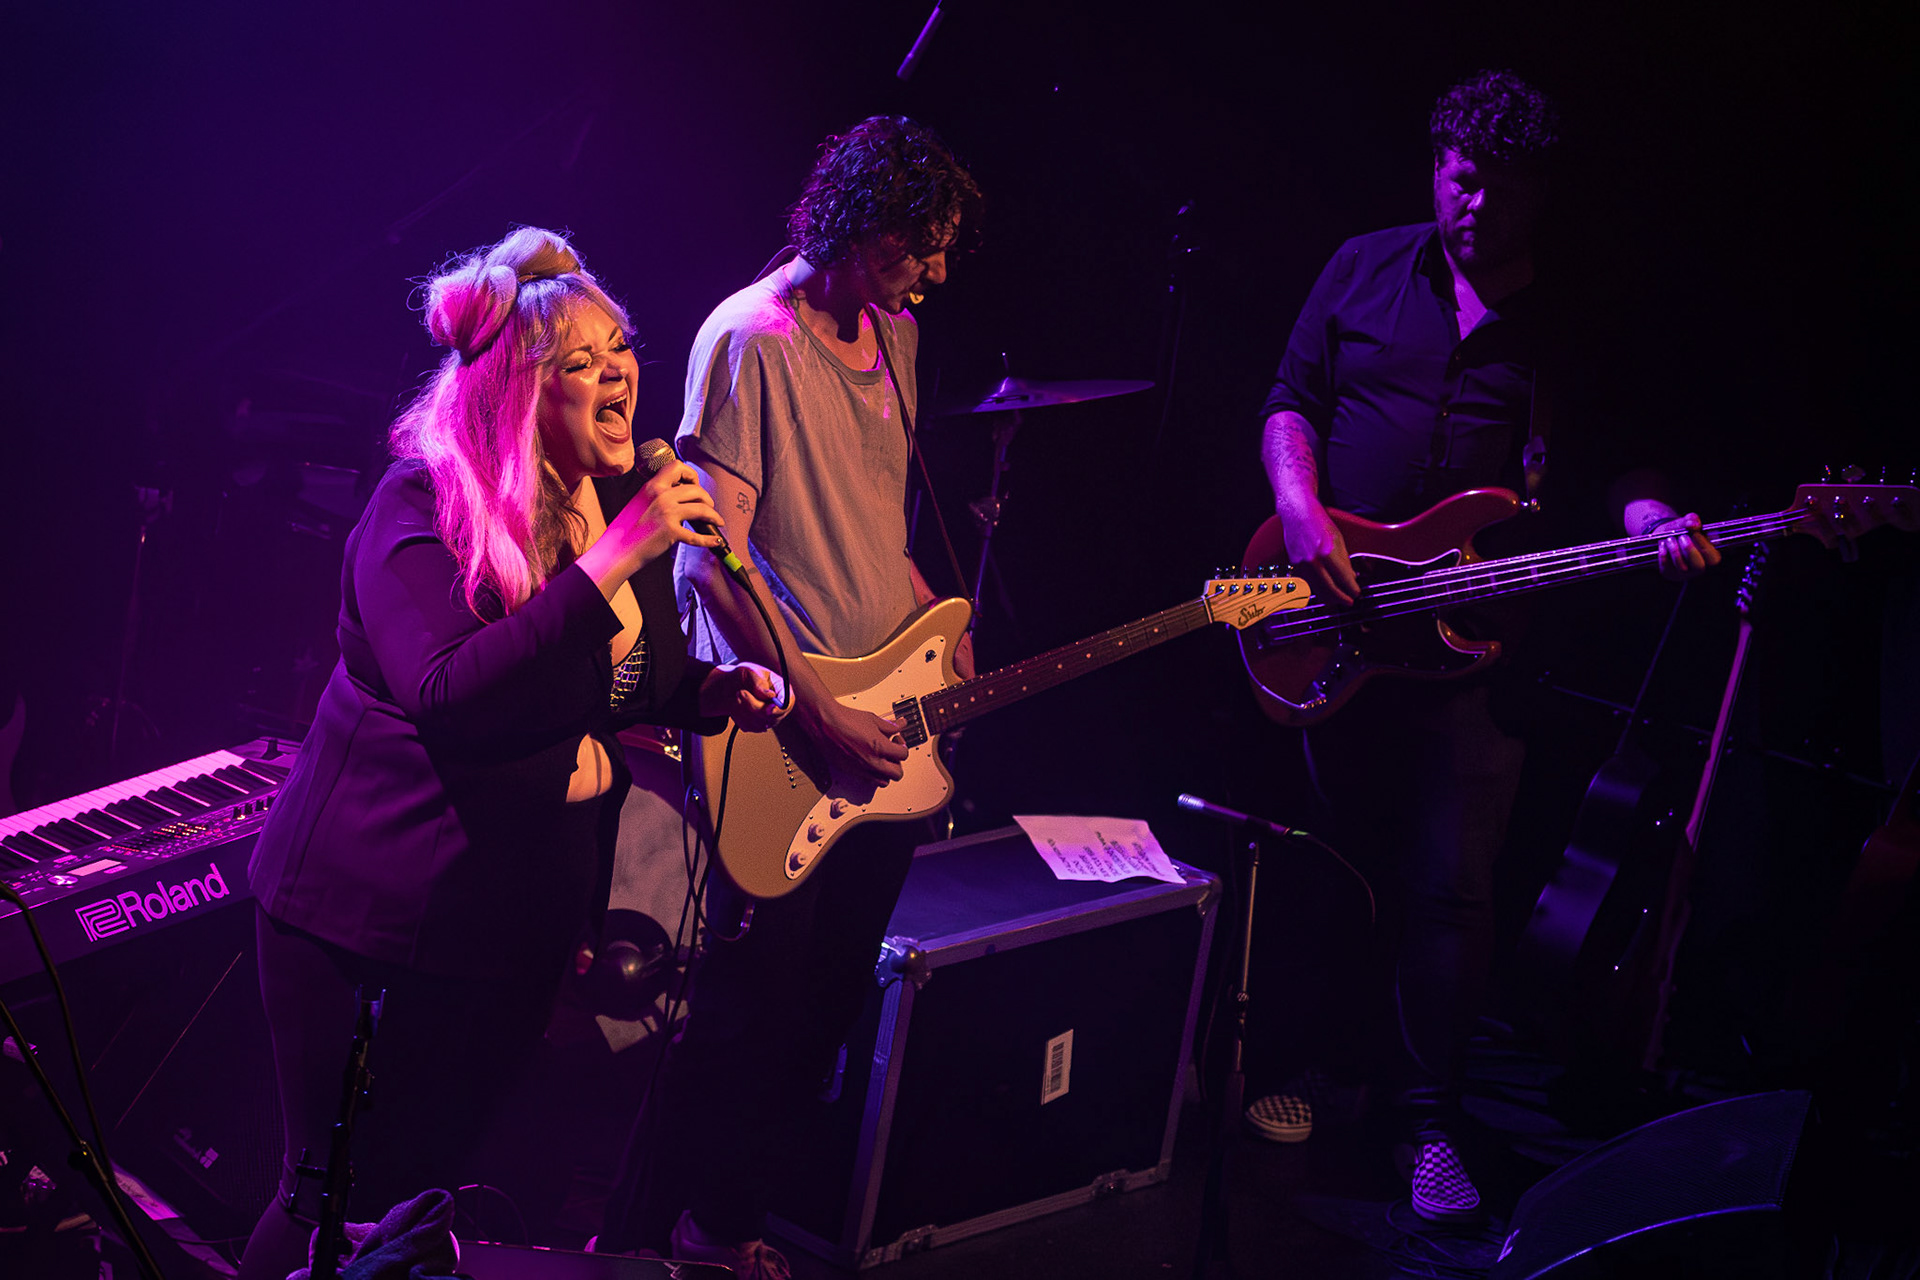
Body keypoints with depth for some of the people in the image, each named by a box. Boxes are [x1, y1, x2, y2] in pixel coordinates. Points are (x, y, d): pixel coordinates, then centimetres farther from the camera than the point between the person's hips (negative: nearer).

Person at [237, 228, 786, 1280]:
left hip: (519, 915, 6)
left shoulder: (627, 502, 4)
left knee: (438, 1184, 16)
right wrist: (612, 560, -35)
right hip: (372, 909, -6)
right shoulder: (425, 503, -18)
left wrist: (711, 691, -2)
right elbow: (446, 696, -34)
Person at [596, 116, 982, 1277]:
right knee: (752, 1009, -3)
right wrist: (814, 712, -20)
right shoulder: (751, 340, -15)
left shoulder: (893, 335, 12)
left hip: (885, 741, 8)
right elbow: (712, 560, -18)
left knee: (830, 1006, 14)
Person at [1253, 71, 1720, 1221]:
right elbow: (1291, 401, 8)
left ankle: (1428, 1117, 10)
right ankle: (1286, 1061, 28)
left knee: (1452, 889, -2)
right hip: (1333, 618, 1)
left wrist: (1654, 522, -16)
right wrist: (1302, 514, -10)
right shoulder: (1368, 269, 7)